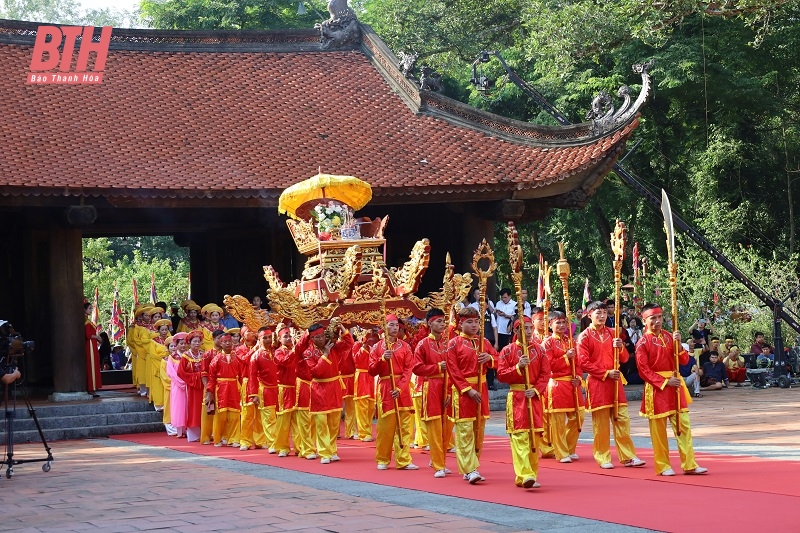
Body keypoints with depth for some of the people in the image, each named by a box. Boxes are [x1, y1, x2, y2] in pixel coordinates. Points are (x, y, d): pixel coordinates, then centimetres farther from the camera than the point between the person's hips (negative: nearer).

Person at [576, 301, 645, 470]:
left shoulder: (612, 333, 12)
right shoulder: (585, 337, -3)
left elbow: (624, 359, 14)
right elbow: (584, 363, -9)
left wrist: (621, 347, -8)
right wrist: (606, 373, -14)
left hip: (615, 381, 4)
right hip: (597, 383, -4)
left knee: (622, 419, 1)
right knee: (600, 422, -1)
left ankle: (628, 456, 5)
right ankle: (603, 458, 8)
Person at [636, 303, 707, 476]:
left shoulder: (669, 337, 9)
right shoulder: (643, 343, -6)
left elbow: (684, 361, 7)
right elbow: (644, 371, -9)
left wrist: (678, 344, -9)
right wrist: (665, 382, -15)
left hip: (675, 386, 5)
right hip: (656, 389, -5)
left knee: (683, 426, 2)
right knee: (659, 430, 2)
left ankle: (689, 465, 5)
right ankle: (663, 466, 11)